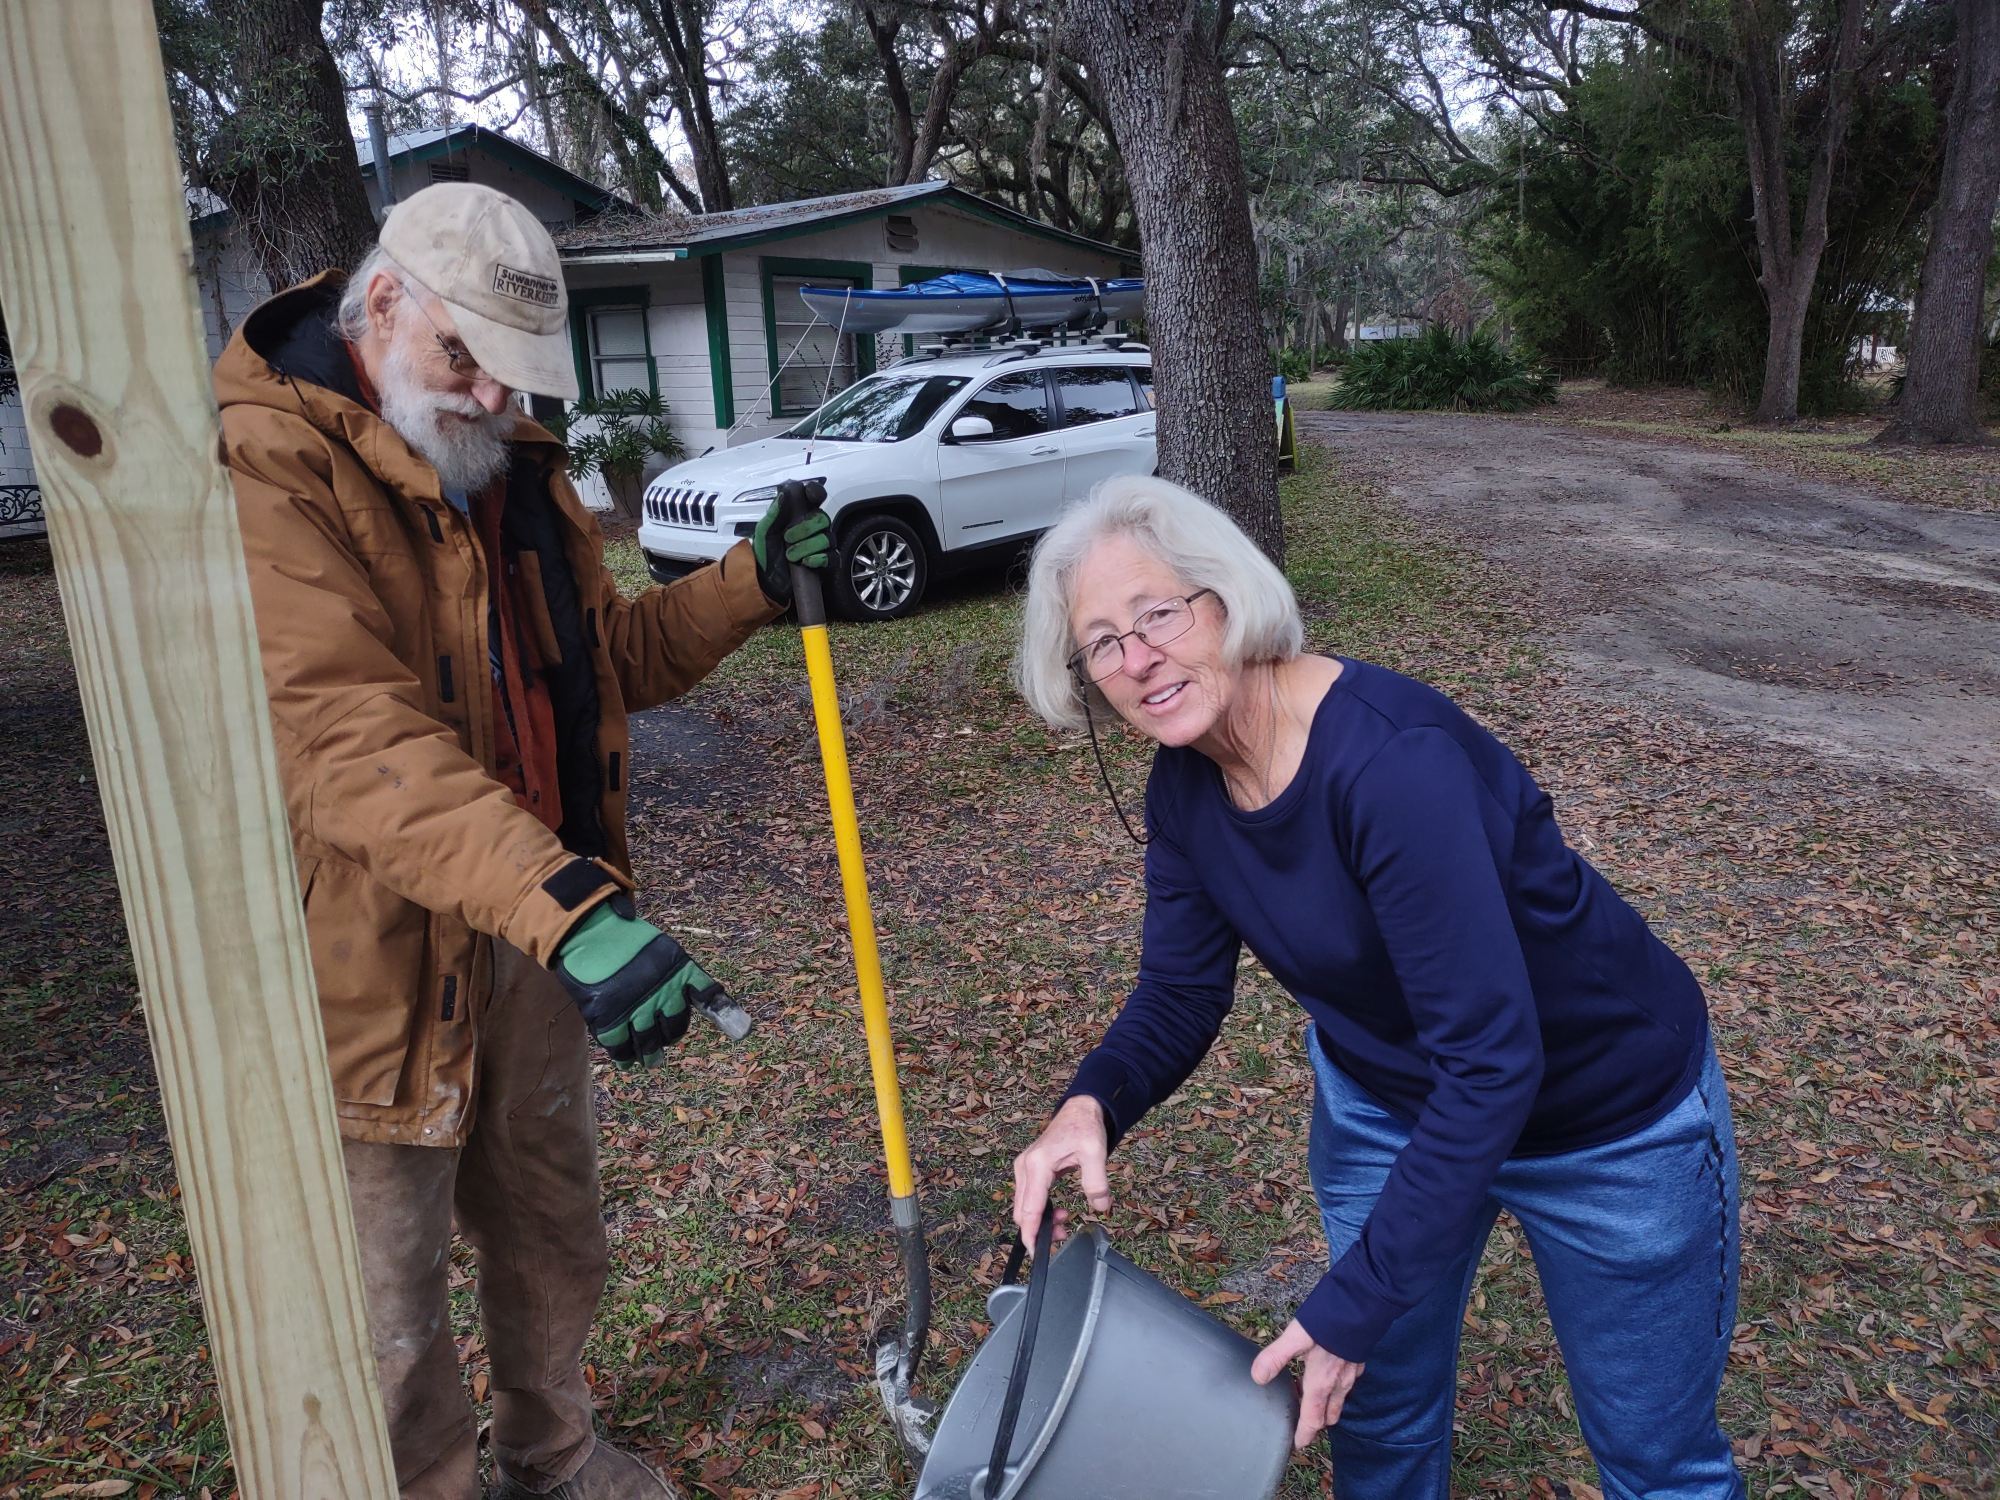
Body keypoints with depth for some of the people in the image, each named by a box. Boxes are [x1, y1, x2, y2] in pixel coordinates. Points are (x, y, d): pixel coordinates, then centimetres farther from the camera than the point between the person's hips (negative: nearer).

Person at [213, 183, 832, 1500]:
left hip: (540, 931, 8)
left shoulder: (514, 466, 8)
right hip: (377, 952, -8)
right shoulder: (268, 467, -20)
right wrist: (568, 906, -44)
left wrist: (751, 586, -1)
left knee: (552, 1237, 24)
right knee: (393, 1310, 9)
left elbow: (608, 656, 15)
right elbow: (355, 738, -33)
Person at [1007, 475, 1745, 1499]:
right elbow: (1179, 996, -4)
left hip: (1610, 1120, -5)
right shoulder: (1183, 788, -12)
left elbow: (1492, 1060, -35)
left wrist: (1354, 1305, -31)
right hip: (1380, 1101, 6)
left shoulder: (1391, 757, -36)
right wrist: (1092, 1104, -25)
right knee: (1377, 1407, 20)